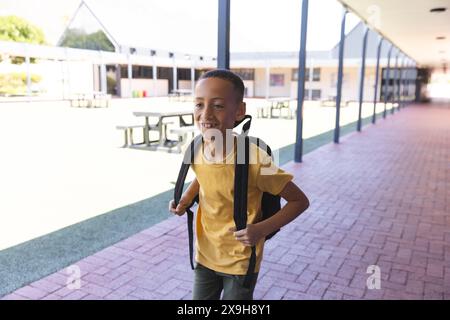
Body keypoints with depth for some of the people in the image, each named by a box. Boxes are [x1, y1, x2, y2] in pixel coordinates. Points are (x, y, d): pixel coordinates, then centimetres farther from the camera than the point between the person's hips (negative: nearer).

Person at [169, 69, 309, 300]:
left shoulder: (254, 160, -29)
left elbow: (300, 201, -16)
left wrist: (262, 229, -27)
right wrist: (186, 199, -3)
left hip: (241, 261, -4)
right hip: (205, 255, 5)